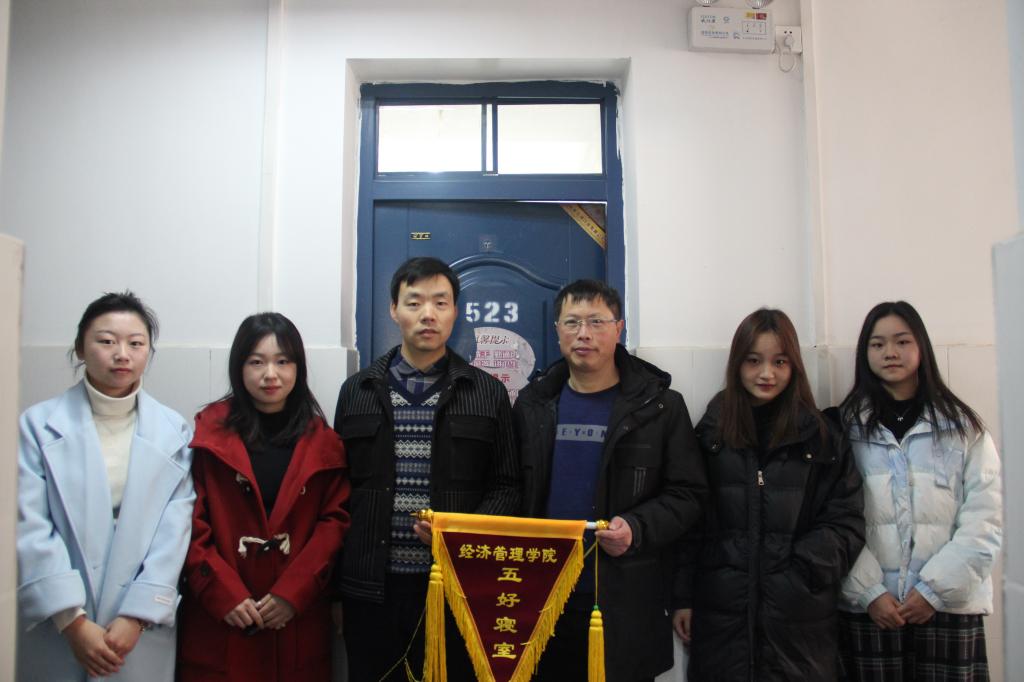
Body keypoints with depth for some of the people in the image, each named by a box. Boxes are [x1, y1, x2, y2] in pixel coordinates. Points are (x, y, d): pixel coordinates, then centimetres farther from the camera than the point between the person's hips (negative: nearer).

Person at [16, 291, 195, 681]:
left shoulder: (174, 432, 1)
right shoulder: (39, 424, -3)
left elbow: (174, 531, -4)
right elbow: (29, 528, -9)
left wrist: (137, 616, -11)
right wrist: (74, 621, -13)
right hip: (55, 633, -1)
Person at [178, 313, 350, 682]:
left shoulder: (322, 441, 4)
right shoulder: (209, 431, 1)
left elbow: (335, 519, -1)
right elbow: (189, 521, -4)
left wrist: (293, 592, -11)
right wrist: (223, 594, -12)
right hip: (218, 618, -1)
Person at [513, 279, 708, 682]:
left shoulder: (660, 406, 0)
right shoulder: (533, 404, 8)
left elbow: (687, 493, -1)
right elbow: (515, 491, 9)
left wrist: (637, 528, -17)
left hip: (625, 601, -2)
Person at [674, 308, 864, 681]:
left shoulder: (820, 436, 3)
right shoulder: (710, 433, 3)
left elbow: (846, 522, 2)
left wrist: (808, 571, -12)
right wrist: (684, 597, 1)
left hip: (801, 617, 0)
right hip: (722, 614, 0)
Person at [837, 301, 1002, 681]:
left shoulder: (962, 425, 5)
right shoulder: (846, 426, 2)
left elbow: (985, 521, -2)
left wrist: (935, 588, -9)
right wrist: (868, 592, -11)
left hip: (949, 606, 1)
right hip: (869, 608, 0)